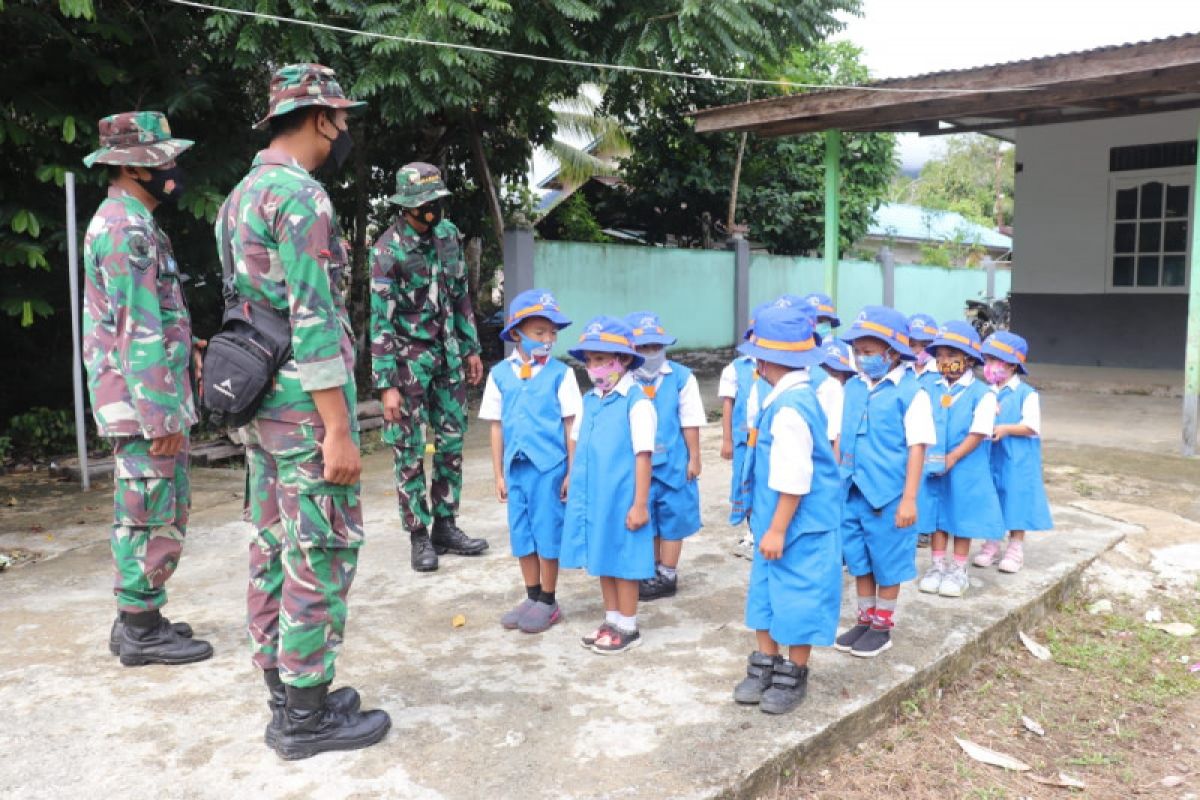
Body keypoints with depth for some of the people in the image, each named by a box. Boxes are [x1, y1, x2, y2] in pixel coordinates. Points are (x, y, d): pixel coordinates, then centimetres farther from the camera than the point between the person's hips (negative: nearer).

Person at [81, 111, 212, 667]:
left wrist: (167, 404, 23)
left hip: (142, 402, 10)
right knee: (152, 518, -3)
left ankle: (139, 620, 25)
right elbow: (139, 331, -21)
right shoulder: (128, 228, -15)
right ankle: (141, 632, 7)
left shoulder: (125, 223, 18)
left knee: (155, 514, 16)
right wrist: (162, 414, -22)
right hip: (145, 402, -10)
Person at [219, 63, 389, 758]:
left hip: (261, 406, 10)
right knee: (322, 555, -2)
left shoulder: (242, 195, 16)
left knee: (275, 551, 13)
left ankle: (286, 694, 24)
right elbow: (314, 321, -21)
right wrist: (338, 430, -20)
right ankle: (307, 714, 7)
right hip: (306, 407, -10)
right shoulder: (301, 195, -15)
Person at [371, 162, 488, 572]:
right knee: (410, 451, 1)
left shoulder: (448, 233, 2)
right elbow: (381, 321, -16)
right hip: (409, 357, -6)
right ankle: (420, 537, 10)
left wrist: (470, 348, 12)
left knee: (451, 443, 9)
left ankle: (445, 526, 20)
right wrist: (387, 385, -19)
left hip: (448, 353, 6)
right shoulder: (388, 251, -16)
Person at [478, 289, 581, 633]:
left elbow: (571, 426, -3)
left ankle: (548, 602, 19)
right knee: (522, 535, 13)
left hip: (549, 467, -4)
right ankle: (532, 597, 29)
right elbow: (497, 428, 7)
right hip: (516, 468, 4)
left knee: (547, 534, 5)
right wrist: (499, 475, 8)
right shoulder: (500, 374, 3)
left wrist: (571, 473, -4)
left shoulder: (560, 373, -5)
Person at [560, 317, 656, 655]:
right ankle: (611, 620, 31)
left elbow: (643, 456, -15)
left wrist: (640, 504, -16)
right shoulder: (589, 400, 7)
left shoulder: (636, 402, -14)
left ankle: (628, 627, 20)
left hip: (621, 498, -7)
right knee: (603, 559, 16)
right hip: (593, 496, 7)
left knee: (623, 561, 5)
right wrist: (573, 482, 16)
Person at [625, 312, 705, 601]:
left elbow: (690, 423, -4)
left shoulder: (681, 378, -9)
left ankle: (667, 577, 23)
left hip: (673, 463, -2)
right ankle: (653, 570, 33)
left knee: (671, 520, 9)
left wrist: (694, 458, -2)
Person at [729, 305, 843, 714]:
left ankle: (792, 677, 21)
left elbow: (793, 480, -25)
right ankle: (765, 666, 31)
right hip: (775, 521, 10)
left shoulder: (790, 408, -23)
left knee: (796, 598, 5)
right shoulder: (789, 399, 8)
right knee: (765, 592, 17)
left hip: (799, 526, -10)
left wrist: (777, 529, -19)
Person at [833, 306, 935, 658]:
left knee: (887, 563, 9)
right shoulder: (852, 388, 5)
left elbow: (917, 448, -12)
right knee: (859, 560, 16)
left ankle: (882, 626, 25)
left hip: (888, 494, -5)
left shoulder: (911, 393, -12)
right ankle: (865, 619, 31)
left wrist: (909, 498, -14)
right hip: (852, 492, 5)